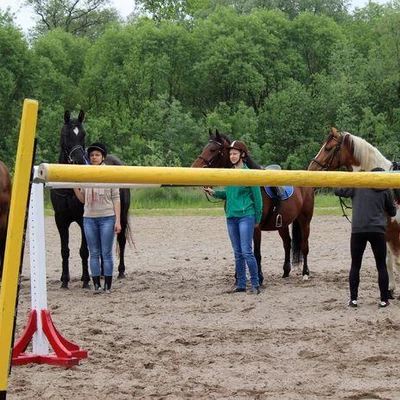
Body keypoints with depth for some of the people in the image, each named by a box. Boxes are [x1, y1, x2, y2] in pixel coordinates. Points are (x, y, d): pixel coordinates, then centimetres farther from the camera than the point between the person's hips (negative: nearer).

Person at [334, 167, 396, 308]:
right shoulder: (386, 190, 6)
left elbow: (337, 191, 16)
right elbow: (392, 212, 16)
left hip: (358, 230, 0)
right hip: (378, 231, 0)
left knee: (355, 265, 11)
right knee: (381, 266, 9)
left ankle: (353, 299, 8)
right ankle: (384, 300, 8)